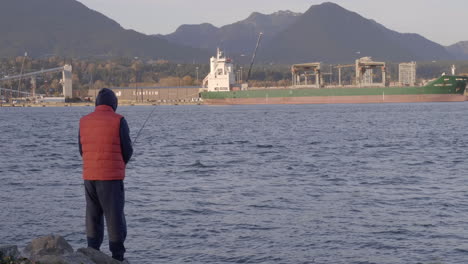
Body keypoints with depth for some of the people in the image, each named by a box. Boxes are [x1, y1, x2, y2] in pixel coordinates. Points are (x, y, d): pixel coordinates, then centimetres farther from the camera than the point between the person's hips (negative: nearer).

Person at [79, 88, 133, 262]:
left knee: (93, 216, 13)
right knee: (115, 216, 1)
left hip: (89, 176, 4)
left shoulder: (84, 121, 7)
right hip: (112, 176, -4)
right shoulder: (118, 121, -7)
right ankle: (117, 256, 2)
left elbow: (82, 150, 11)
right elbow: (127, 150, -4)